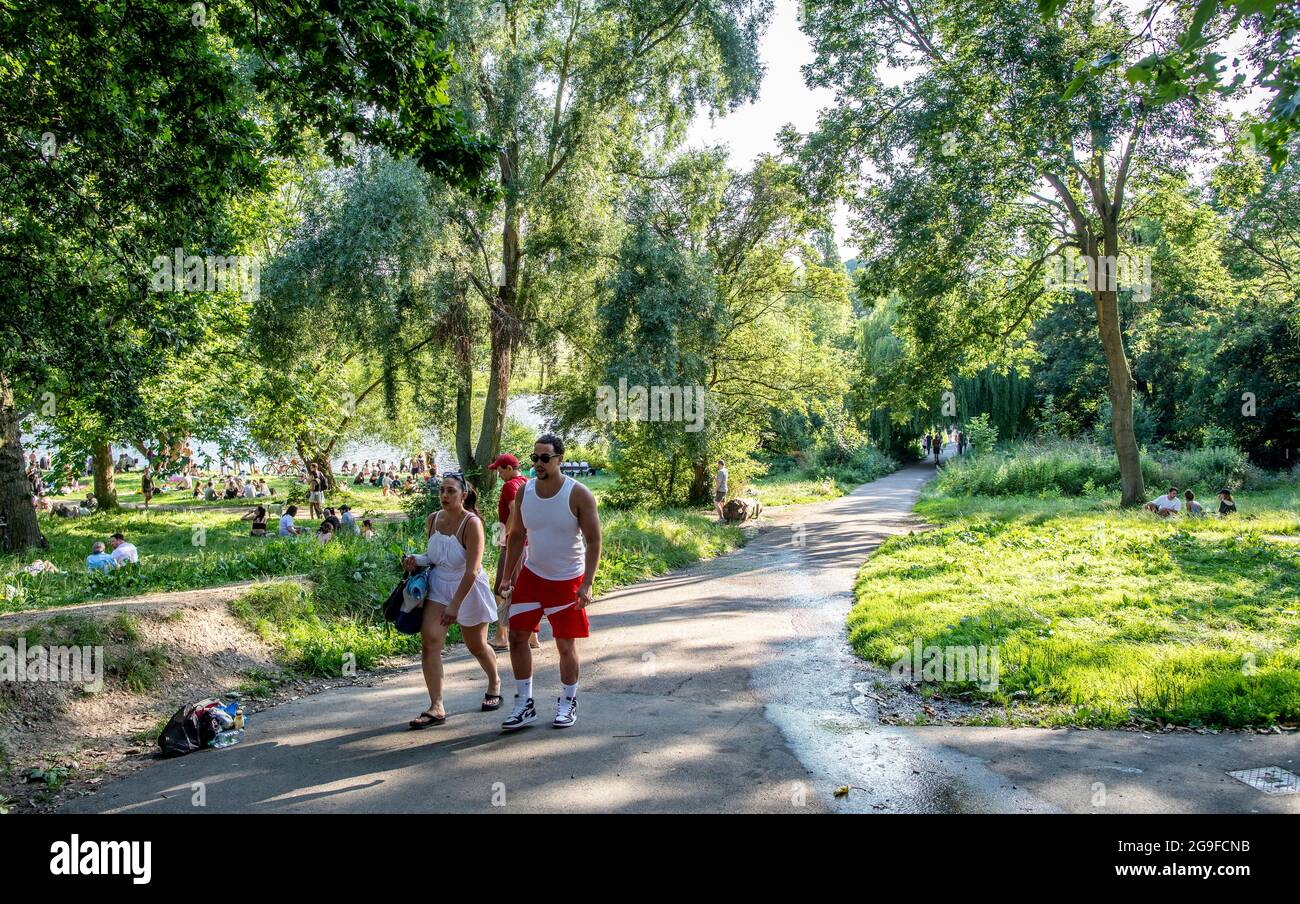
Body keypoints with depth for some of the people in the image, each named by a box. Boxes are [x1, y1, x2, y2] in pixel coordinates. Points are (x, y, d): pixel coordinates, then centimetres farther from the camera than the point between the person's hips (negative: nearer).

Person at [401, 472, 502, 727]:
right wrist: (417, 560, -8)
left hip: (469, 589, -4)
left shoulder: (472, 523, -21)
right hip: (438, 586, 4)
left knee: (476, 646, 13)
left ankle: (494, 684, 43)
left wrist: (455, 605, -28)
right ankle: (436, 708, -7)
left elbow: (472, 570, -26)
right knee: (429, 641, -13)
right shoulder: (432, 520, -3)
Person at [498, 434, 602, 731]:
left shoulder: (578, 495, -16)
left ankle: (568, 703, 22)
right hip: (531, 575, 4)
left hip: (567, 580, -4)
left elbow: (593, 541, -14)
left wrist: (586, 585, -21)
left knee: (566, 644, 2)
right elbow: (516, 536, 8)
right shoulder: (524, 492, -3)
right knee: (517, 636, 0)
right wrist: (507, 576, 3)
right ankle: (525, 704, 13)